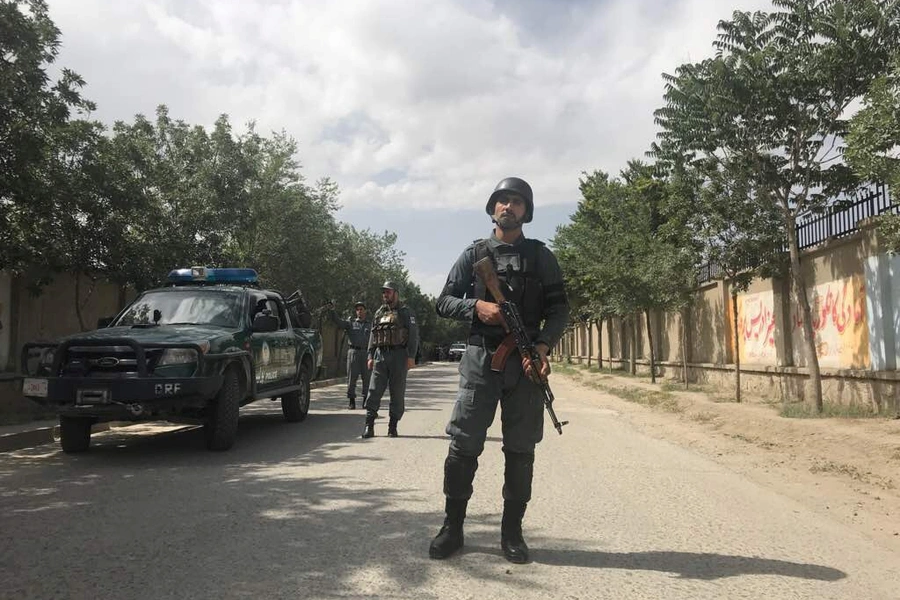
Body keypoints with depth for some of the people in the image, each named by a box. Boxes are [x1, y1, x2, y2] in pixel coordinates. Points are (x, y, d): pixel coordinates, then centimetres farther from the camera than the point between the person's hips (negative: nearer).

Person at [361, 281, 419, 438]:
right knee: (374, 391, -3)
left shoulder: (405, 312, 3)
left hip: (398, 356, -4)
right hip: (380, 356, 4)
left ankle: (393, 426, 9)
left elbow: (413, 335, -4)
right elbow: (372, 336, 18)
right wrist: (370, 356, 9)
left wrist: (411, 356, -12)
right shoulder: (378, 313, 17)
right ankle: (369, 425, -1)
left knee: (397, 393, 1)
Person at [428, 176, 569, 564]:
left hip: (526, 361, 1)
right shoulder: (474, 255, 10)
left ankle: (512, 532, 15)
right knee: (463, 445, -1)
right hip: (481, 358, 0)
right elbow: (444, 302, 8)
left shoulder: (541, 256, 10)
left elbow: (559, 308, 5)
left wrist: (543, 346, -13)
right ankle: (452, 527, 12)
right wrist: (476, 306, -12)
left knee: (520, 449, 4)